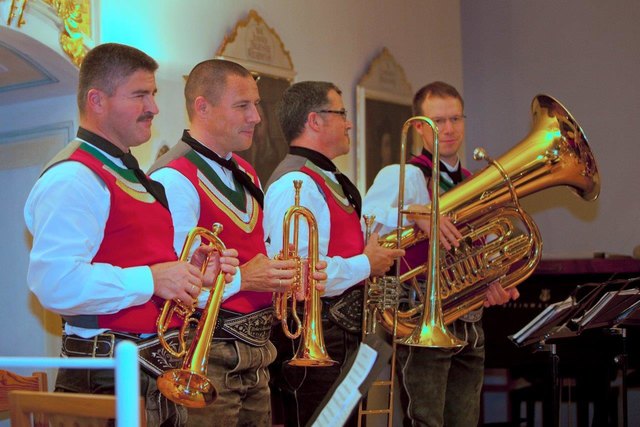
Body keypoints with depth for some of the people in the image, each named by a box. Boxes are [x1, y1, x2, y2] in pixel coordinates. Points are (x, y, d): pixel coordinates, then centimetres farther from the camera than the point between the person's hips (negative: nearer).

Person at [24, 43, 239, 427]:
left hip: (162, 370, 9)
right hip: (110, 377, -9)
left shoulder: (131, 178, 18)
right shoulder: (72, 179, -15)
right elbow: (56, 284, -27)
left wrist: (188, 270, 9)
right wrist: (151, 279, -23)